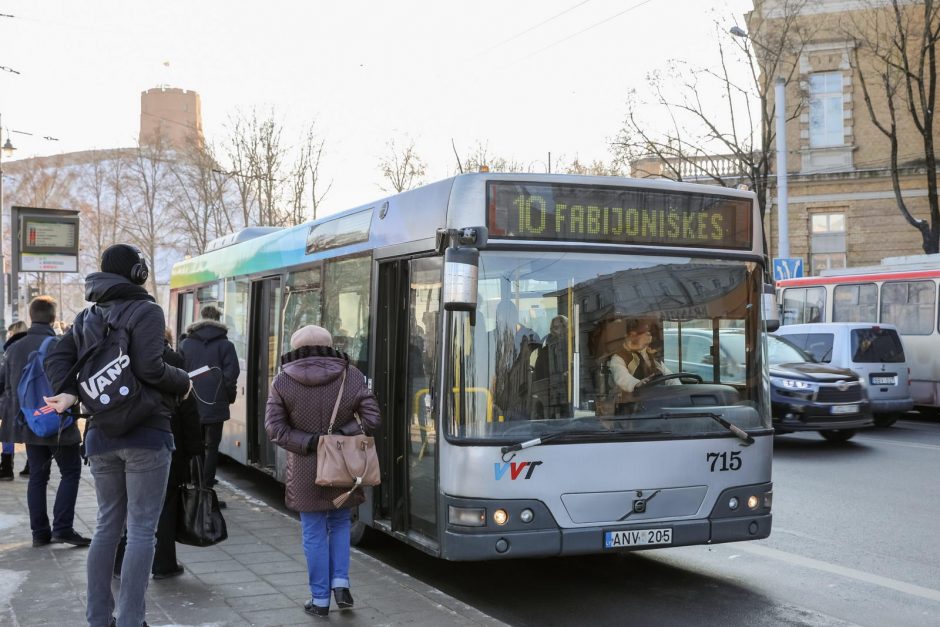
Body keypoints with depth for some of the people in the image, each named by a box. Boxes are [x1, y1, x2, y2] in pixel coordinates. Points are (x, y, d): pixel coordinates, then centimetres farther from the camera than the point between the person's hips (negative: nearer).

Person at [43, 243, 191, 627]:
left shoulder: (87, 317, 14)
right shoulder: (145, 311, -7)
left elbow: (56, 359, 7)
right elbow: (149, 368, -17)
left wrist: (69, 393, -2)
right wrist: (184, 383, -2)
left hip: (100, 434, 7)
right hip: (145, 433, -7)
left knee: (108, 525, 15)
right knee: (141, 529, -2)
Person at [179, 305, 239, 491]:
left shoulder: (185, 343, 4)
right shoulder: (225, 345, -5)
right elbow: (231, 375, -10)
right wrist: (230, 397, 3)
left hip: (191, 405, 3)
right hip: (215, 405, -3)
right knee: (212, 446, 4)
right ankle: (207, 486, 0)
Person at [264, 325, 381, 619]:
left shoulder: (283, 381, -6)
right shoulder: (350, 376, -4)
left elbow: (274, 426, -10)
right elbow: (371, 418, -8)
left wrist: (308, 443, -13)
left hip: (305, 471, -1)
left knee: (314, 533, 8)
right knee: (340, 524, 21)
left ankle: (320, 599, 12)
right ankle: (340, 582, 8)